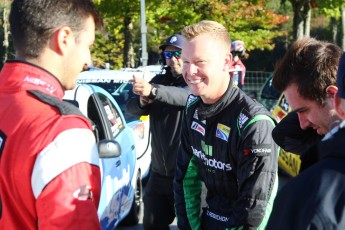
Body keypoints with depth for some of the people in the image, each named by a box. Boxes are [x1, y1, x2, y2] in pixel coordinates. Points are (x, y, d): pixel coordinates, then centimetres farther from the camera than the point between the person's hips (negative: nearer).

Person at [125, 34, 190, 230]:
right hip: (159, 172, 6)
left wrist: (153, 91, -49)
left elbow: (184, 96, -31)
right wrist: (142, 102, -19)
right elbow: (131, 107, 6)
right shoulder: (159, 80, 12)